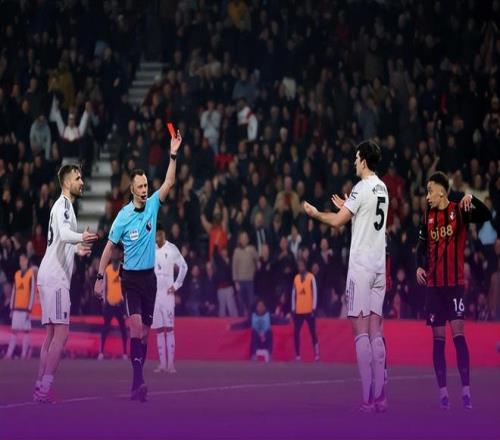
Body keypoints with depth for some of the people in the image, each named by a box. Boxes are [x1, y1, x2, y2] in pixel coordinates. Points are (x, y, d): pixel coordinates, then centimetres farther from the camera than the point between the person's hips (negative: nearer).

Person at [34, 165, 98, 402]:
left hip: (53, 277, 10)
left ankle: (41, 387, 11)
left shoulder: (64, 206, 21)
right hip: (54, 278, -10)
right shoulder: (63, 205, -10)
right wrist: (81, 237, -48)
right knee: (60, 333, -14)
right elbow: (63, 233, -30)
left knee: (52, 334, 11)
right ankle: (45, 388, -17)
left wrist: (77, 249, 22)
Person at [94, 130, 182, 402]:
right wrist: (100, 277, -5)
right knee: (136, 325, -18)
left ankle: (136, 384, 13)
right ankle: (138, 380, -22)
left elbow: (169, 183, -9)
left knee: (145, 330, 6)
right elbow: (109, 247, -2)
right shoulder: (123, 216, -7)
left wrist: (173, 155, -19)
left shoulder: (153, 205, 1)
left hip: (149, 276, 4)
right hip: (130, 277, -4)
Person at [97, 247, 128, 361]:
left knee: (122, 327, 3)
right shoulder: (107, 269, 8)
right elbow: (105, 286, 11)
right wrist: (104, 299, 5)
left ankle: (125, 352, 8)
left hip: (120, 302, -3)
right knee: (106, 327, 3)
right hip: (109, 302, 3)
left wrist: (124, 298, -19)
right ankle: (101, 352, 6)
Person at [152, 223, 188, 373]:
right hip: (153, 292, 5)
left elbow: (184, 267, -2)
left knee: (169, 328, -8)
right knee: (158, 329, 5)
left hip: (167, 292, -5)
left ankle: (171, 363, -10)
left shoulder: (172, 249, -5)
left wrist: (176, 285, -4)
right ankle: (162, 363, 7)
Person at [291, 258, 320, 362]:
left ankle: (317, 354, 2)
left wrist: (314, 308, -9)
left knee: (313, 332, 0)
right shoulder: (296, 278, 10)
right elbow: (293, 294, 12)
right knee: (296, 332, 0)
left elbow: (314, 293, -5)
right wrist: (293, 309, 8)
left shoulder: (311, 277, -2)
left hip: (309, 310, -4)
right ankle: (297, 355, 5)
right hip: (298, 310, 4)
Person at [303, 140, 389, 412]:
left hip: (360, 265, -7)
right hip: (379, 266, 7)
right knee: (376, 333, 7)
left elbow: (337, 222, -10)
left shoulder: (362, 188, -11)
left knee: (361, 331, -6)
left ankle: (367, 399, -10)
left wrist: (314, 213, 6)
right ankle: (380, 398, 4)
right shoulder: (383, 189, 14)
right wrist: (347, 207, 32)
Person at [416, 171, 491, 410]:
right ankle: (442, 390, 9)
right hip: (433, 284, 5)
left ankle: (466, 389, -10)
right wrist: (419, 266, -1)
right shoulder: (428, 217, 10)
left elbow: (486, 216, -17)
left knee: (458, 333, -11)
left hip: (455, 283, -5)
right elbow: (421, 246, 16)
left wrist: (472, 200, -33)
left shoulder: (459, 211, -4)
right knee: (438, 338, 4)